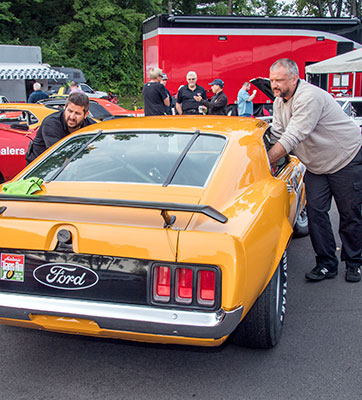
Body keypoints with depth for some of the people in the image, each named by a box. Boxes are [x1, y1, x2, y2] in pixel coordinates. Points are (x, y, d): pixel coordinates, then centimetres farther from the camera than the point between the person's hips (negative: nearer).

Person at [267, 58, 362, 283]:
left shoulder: (309, 97, -28)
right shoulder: (279, 102, 1)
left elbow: (293, 137, -34)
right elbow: (277, 136, 3)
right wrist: (272, 163, -12)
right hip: (316, 166, 8)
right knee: (315, 212, -2)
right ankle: (327, 264, 7)